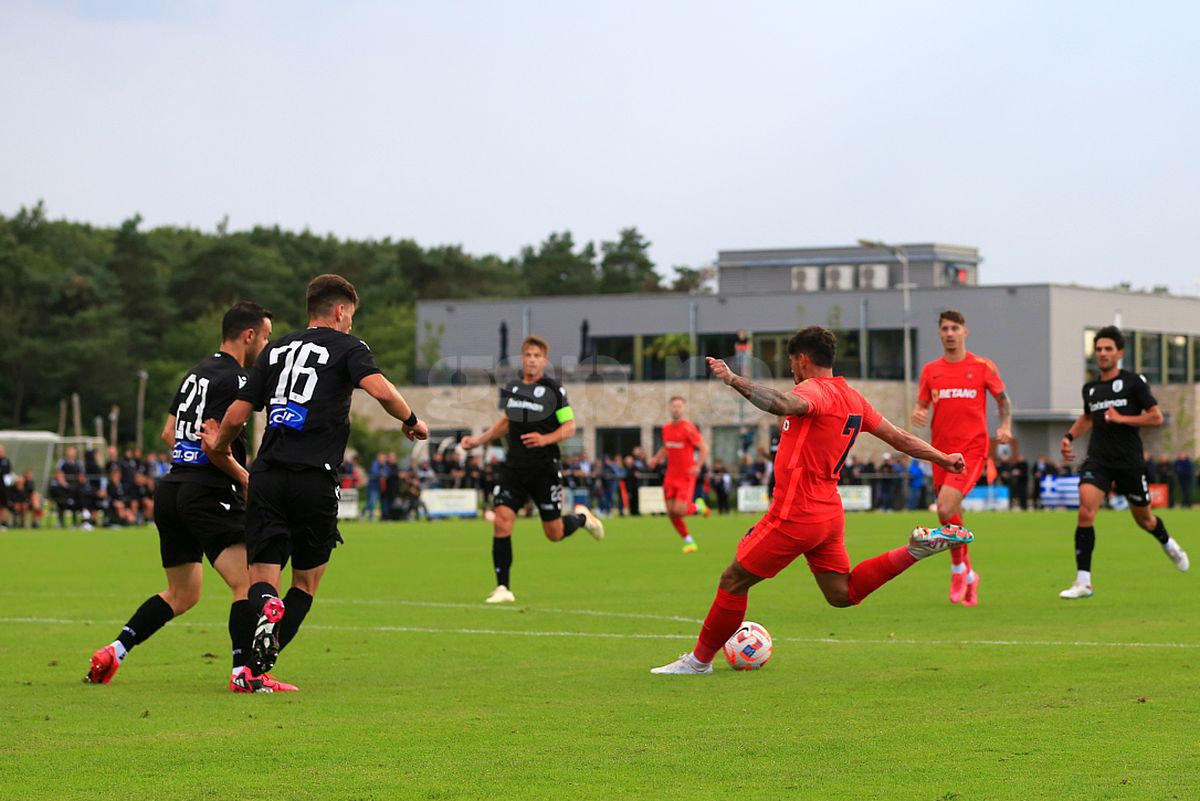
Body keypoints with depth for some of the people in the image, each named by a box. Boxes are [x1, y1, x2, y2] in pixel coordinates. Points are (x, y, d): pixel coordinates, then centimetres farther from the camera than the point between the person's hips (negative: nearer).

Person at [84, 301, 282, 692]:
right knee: (247, 583, -12)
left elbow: (169, 433, 22)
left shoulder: (198, 371, 16)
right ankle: (244, 673, -20)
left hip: (172, 487, 10)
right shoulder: (232, 379, -12)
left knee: (181, 595, 19)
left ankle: (111, 654, 16)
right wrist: (246, 479, -7)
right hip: (209, 495, -10)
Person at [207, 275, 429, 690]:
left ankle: (267, 609, -33)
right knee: (305, 582, 12)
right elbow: (382, 391, -14)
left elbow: (236, 417, 16)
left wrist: (219, 446, 36)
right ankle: (258, 668, 0)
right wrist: (412, 422, 5)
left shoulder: (276, 349, 18)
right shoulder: (346, 346, 5)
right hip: (315, 479, -3)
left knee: (262, 578, 3)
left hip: (266, 476, 3)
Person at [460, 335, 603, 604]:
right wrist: (479, 440, 18)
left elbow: (569, 427, -5)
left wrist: (545, 439, -21)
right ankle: (503, 589, -6)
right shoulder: (511, 389, 8)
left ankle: (581, 517, 39)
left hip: (545, 468, -3)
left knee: (554, 533, 4)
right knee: (501, 523, -12)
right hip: (513, 467, 3)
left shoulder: (553, 390, -6)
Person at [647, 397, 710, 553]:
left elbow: (704, 447, -12)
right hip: (671, 476, 6)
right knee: (671, 513, 0)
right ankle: (689, 541, 16)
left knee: (679, 510, -18)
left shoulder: (688, 427, -12)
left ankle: (698, 506, 15)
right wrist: (656, 458, 6)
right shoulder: (666, 429, 7)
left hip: (686, 477, -6)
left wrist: (698, 466, -25)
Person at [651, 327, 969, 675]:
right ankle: (916, 549, 4)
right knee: (842, 594, 17)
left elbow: (783, 404, -39)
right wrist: (942, 458, 30)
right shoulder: (853, 398, 12)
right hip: (829, 513, 8)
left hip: (795, 516, -8)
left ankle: (700, 659, 11)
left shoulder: (815, 390, -15)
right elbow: (898, 437, 18)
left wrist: (734, 380, -44)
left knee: (733, 581, 3)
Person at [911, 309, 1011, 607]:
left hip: (972, 450, -4)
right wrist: (917, 415, -10)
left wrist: (1005, 426, -7)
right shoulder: (930, 370, 10)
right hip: (941, 451, 5)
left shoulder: (983, 367, 1)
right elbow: (921, 407, 13)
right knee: (952, 519, 8)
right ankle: (968, 577, 25)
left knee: (946, 509, -22)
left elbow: (1003, 399, 11)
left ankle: (959, 568, -1)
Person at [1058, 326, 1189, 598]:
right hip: (1098, 460, 3)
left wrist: (1121, 418, -17)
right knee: (1085, 511, -20)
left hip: (1130, 461, -2)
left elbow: (1156, 417, -8)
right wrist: (1069, 437, 14)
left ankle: (1168, 543, 51)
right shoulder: (1090, 388, 9)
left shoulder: (1133, 382, -5)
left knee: (1144, 519, 14)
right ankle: (1083, 581, -18)